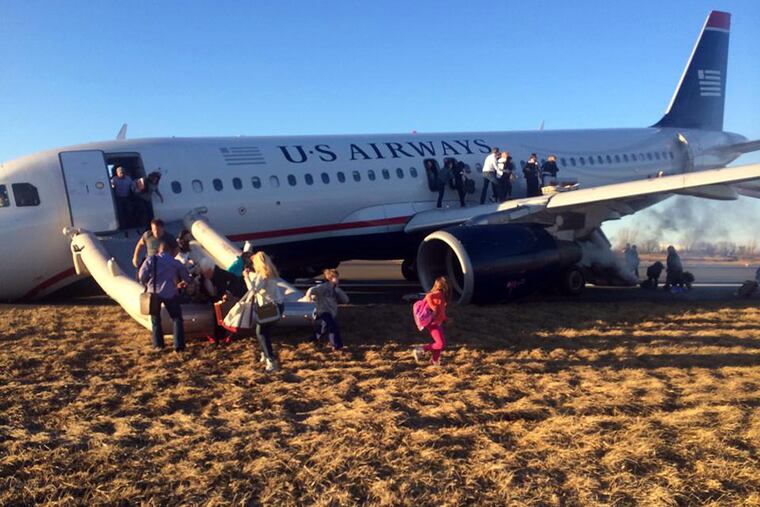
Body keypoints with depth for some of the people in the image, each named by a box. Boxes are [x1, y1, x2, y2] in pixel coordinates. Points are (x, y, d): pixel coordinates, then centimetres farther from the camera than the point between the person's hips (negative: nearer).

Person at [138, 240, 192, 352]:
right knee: (177, 319, 9)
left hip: (154, 292, 1)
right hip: (169, 293, -1)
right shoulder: (175, 262, 7)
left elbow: (142, 275, -5)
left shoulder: (151, 260, 3)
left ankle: (158, 345, 18)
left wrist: (145, 283, 16)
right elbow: (186, 277, 14)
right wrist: (182, 283, 36)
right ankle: (179, 346, 2)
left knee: (156, 320, 17)